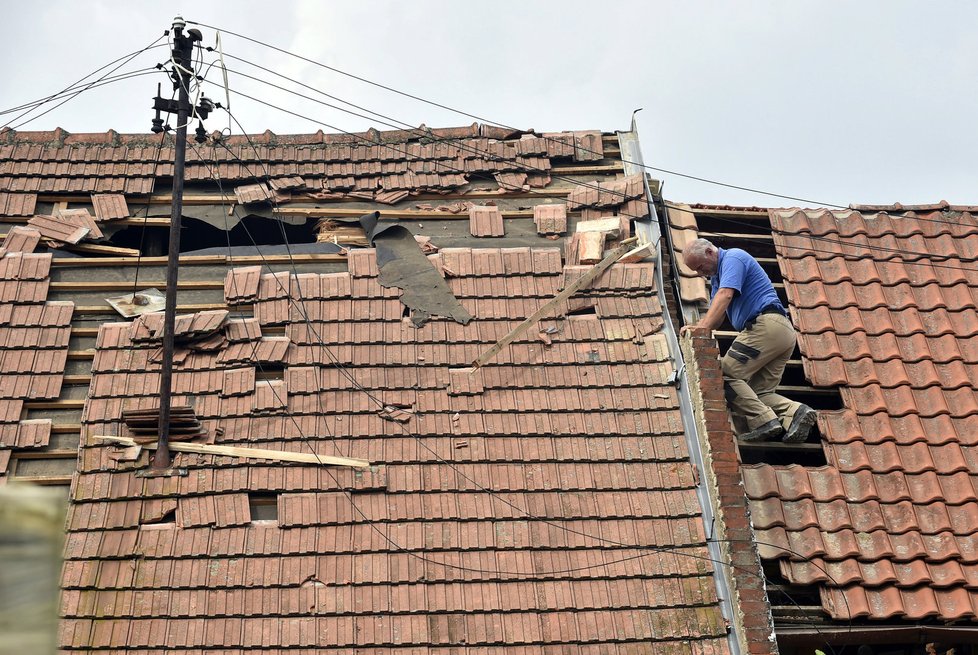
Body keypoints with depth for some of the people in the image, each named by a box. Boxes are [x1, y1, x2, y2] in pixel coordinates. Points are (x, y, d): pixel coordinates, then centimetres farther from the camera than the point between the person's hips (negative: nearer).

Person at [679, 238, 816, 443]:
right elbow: (715, 316, 26)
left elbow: (725, 295, -17)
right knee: (758, 393, 5)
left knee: (726, 375, -14)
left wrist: (703, 327, -23)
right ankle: (795, 412, -14)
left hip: (766, 325, -10)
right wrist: (697, 327, 7)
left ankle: (765, 422, -22)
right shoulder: (717, 276, 29)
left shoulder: (733, 257, -1)